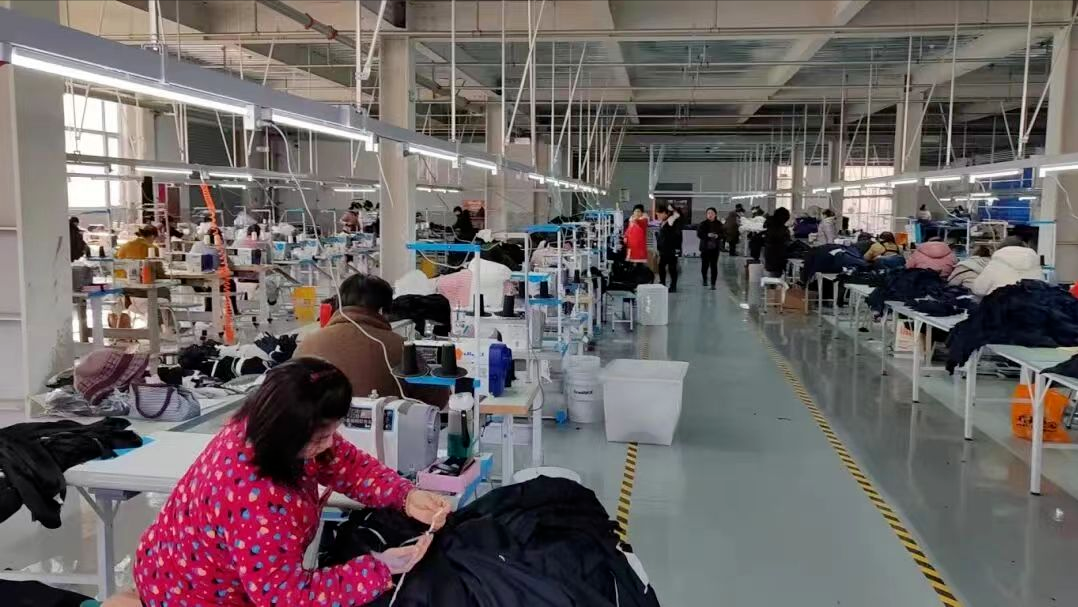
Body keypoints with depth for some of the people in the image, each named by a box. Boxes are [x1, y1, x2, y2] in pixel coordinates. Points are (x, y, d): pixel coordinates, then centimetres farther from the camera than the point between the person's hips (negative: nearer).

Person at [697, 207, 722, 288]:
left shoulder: (719, 224, 4)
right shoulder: (703, 224, 0)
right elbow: (699, 234, -6)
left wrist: (717, 236, -17)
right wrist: (707, 235, -22)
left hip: (715, 247, 0)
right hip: (705, 247, 0)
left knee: (714, 265, -5)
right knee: (705, 264, 7)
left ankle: (713, 283, -1)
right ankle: (705, 280, 33)